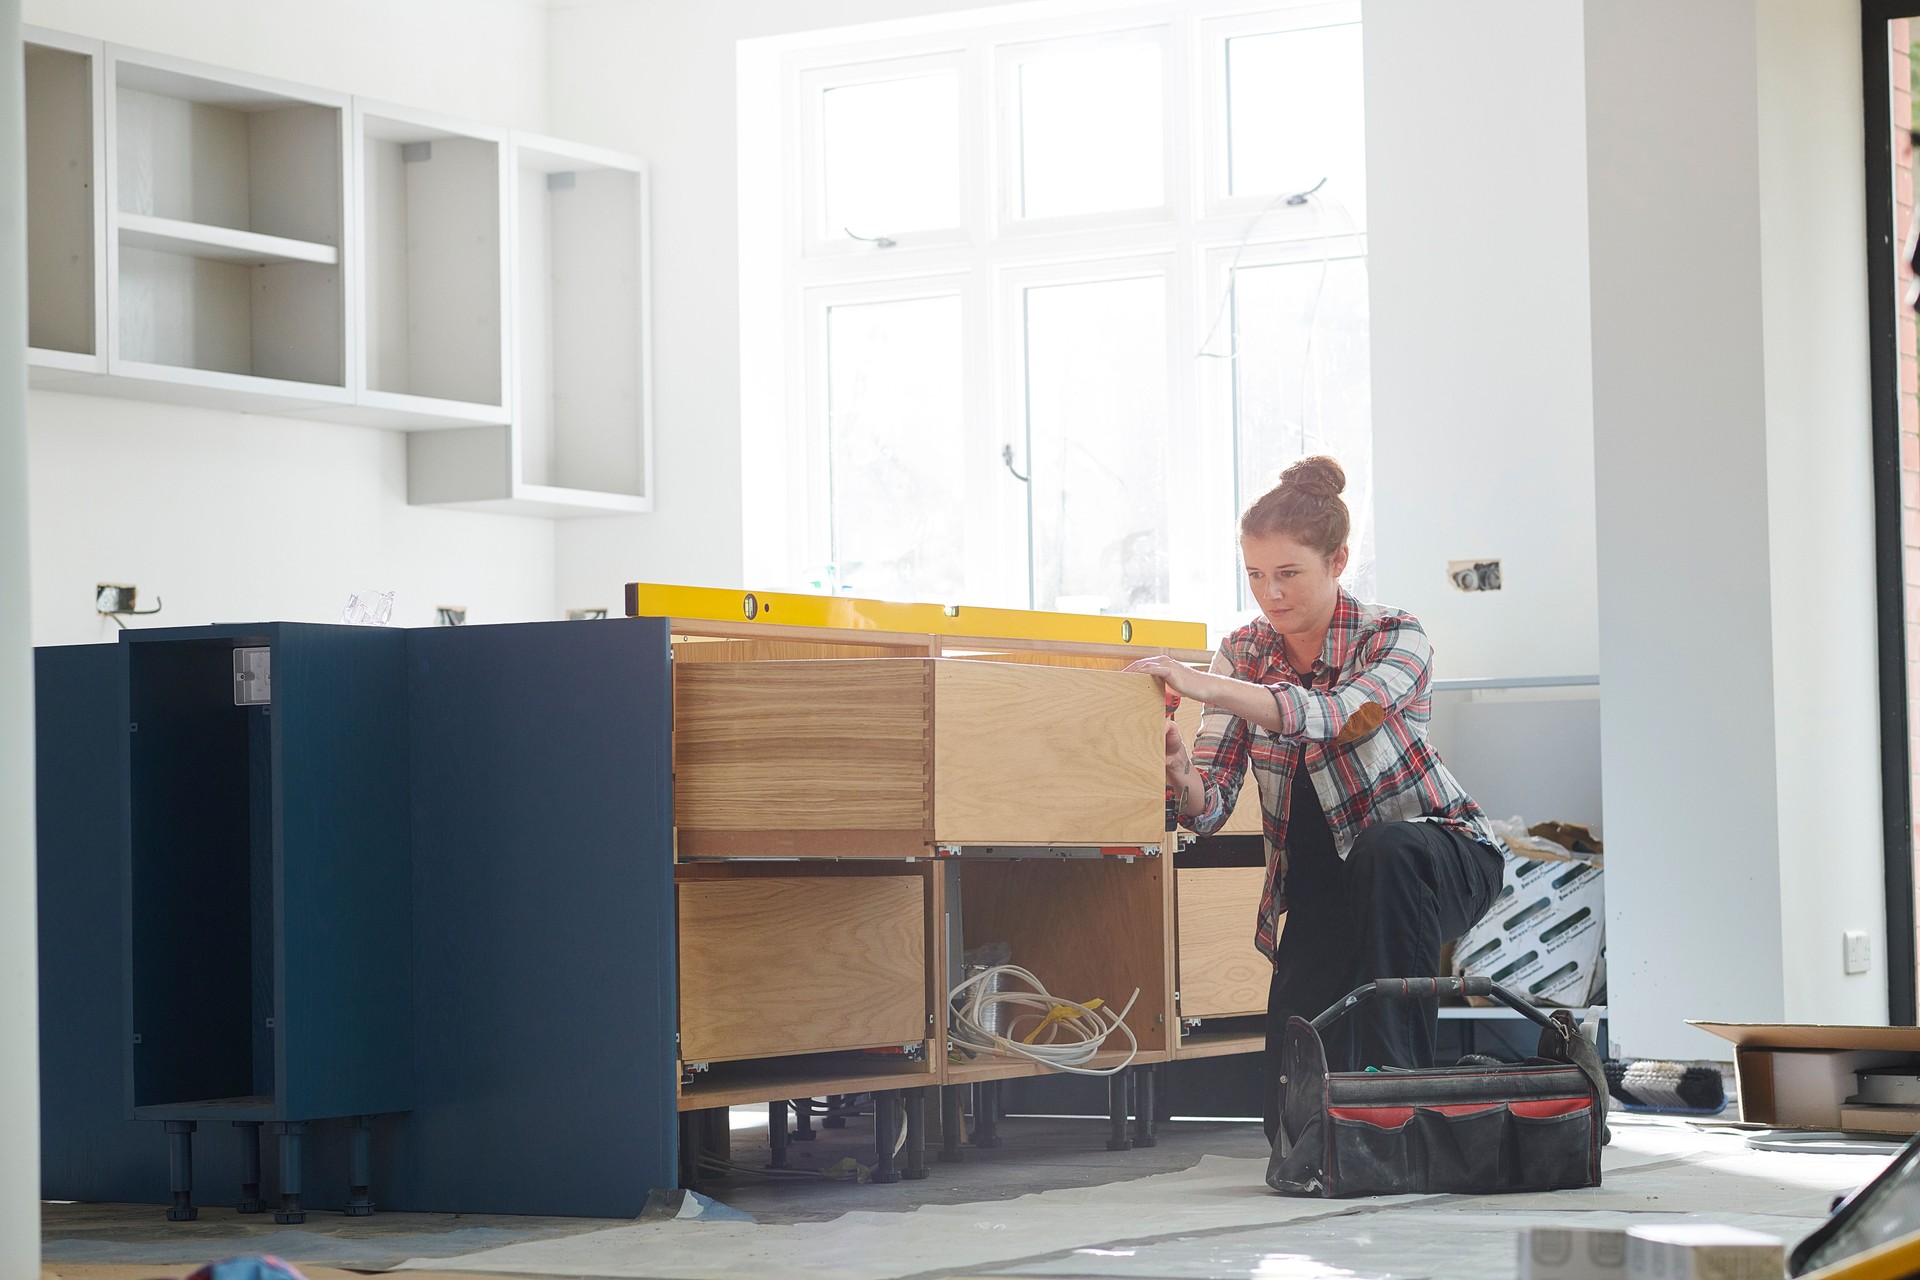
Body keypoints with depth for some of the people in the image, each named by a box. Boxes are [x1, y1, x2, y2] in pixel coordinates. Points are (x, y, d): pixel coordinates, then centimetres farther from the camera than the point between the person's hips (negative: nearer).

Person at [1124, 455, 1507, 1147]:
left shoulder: (1393, 639, -16)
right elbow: (1210, 807, -9)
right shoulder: (1243, 654, -3)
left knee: (1386, 847, -41)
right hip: (1319, 888, 4)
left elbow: (1331, 716, -38)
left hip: (1437, 860, -4)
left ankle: (1398, 1071, -32)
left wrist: (1206, 686, -49)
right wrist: (1182, 776, -33)